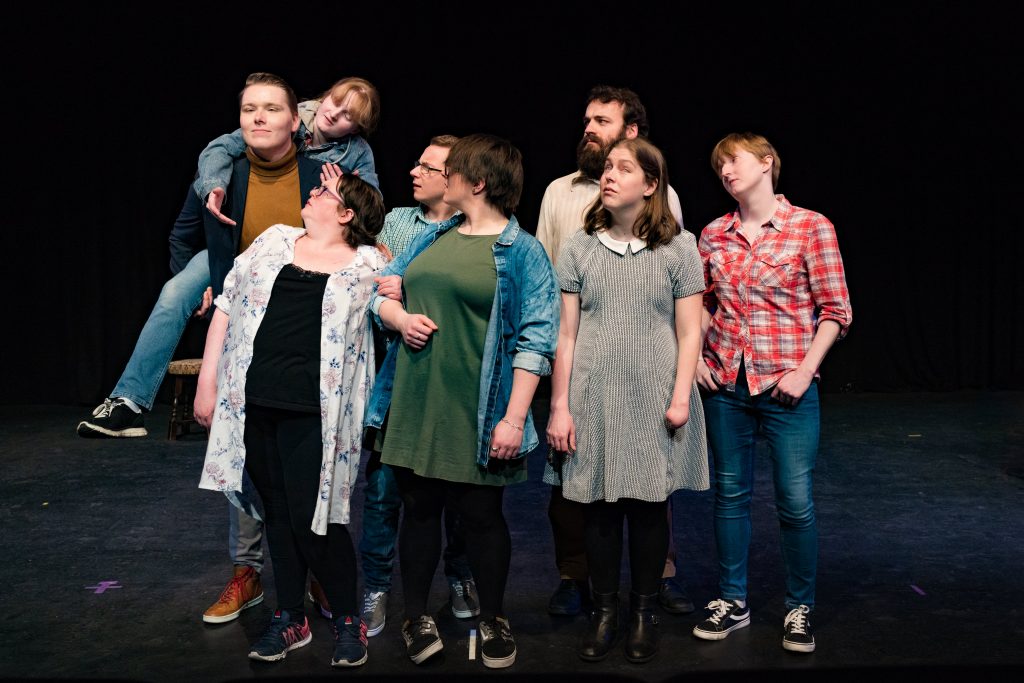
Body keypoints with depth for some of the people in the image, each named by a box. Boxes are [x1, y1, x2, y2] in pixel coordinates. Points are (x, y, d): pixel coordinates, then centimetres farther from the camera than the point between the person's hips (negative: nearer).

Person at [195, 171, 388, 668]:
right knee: (277, 512, 12)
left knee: (312, 517, -4)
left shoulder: (369, 265, 4)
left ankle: (348, 620, 16)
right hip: (253, 404, 4)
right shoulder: (274, 241, 13)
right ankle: (289, 618, 27)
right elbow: (227, 306, 12)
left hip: (311, 411, -4)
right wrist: (206, 380, 8)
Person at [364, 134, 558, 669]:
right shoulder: (433, 238, 12)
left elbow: (535, 340, -10)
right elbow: (380, 291, 18)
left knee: (480, 513, 6)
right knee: (418, 507, 12)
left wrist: (514, 418, -16)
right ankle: (417, 616, 27)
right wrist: (399, 317, -6)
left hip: (476, 414, -5)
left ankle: (493, 620, 26)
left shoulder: (521, 252, -5)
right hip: (414, 404, 5)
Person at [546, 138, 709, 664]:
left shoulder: (678, 247, 0)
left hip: (654, 399, -1)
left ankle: (643, 613, 22)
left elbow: (689, 332, 2)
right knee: (599, 507, 5)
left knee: (648, 506, 6)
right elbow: (566, 333, 3)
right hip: (594, 398, 1)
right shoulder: (580, 247, 3)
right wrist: (559, 406, 0)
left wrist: (681, 397, -6)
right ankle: (604, 611, 20)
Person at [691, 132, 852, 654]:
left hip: (786, 388, -3)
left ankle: (799, 609, 19)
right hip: (725, 384, 4)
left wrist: (806, 370, -12)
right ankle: (732, 601, 26)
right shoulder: (713, 235, 6)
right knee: (730, 493, 12)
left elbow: (836, 310, -4)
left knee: (795, 502, 1)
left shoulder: (811, 228, -5)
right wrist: (695, 357, 3)